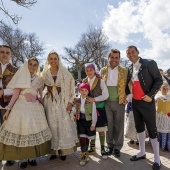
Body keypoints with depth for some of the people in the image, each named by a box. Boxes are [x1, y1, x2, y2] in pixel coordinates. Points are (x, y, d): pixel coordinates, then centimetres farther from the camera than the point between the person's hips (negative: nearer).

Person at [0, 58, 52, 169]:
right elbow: (15, 94, -3)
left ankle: (32, 157, 21)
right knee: (21, 132, 2)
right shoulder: (21, 77, 2)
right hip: (21, 107, -2)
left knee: (34, 132, 5)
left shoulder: (39, 79, 8)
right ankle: (23, 158, 18)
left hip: (35, 108, 2)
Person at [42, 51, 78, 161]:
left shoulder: (65, 73, -1)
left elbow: (71, 88, -2)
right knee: (52, 126, 4)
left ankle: (64, 150, 14)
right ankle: (54, 150, 17)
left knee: (64, 125, -1)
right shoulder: (45, 73, 5)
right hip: (50, 103, 2)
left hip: (62, 103, -1)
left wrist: (70, 102, -8)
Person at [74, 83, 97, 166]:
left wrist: (93, 124, -8)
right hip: (80, 121, 1)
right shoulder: (77, 100, -4)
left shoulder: (91, 101, -15)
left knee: (87, 138, 14)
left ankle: (85, 154, 36)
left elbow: (94, 113, -10)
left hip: (89, 121, -1)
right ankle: (83, 155, 14)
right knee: (82, 138, -4)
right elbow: (76, 112, 5)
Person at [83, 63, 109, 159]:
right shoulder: (84, 82, 5)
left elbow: (106, 95, -11)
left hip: (99, 108, -3)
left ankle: (102, 149, 20)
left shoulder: (100, 81, -8)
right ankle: (92, 148, 29)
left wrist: (94, 99, -20)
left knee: (101, 129, 5)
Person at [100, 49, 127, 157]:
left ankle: (117, 147, 25)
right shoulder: (103, 70, 4)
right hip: (106, 102, 1)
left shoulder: (124, 71, 1)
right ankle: (110, 145, 28)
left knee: (118, 125, 9)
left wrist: (126, 98, -6)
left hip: (119, 102, -1)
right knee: (108, 125, 10)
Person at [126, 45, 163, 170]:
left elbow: (159, 80, -11)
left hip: (146, 102, -6)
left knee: (152, 129, 2)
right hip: (135, 102, 6)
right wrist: (126, 95, 4)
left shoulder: (149, 63, -10)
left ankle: (157, 158, 19)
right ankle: (142, 152, 32)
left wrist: (151, 95, -19)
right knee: (139, 127, 15)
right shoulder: (130, 68, 8)